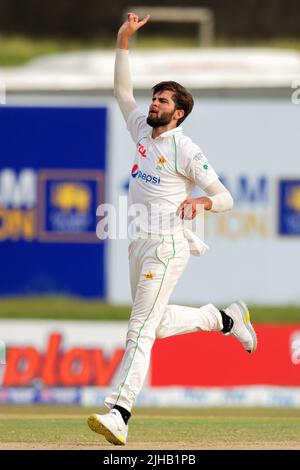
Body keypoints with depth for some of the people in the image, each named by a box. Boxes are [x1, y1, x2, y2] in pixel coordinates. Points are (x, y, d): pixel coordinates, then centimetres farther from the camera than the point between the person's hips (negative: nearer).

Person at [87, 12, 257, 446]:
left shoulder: (187, 151, -8)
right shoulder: (142, 132, 12)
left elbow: (225, 198, -7)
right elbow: (122, 90, 19)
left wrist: (201, 202, -29)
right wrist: (124, 41, 11)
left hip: (168, 243, -8)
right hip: (140, 243, 8)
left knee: (142, 329, -15)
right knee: (159, 324, 16)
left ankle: (119, 414, -24)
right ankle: (226, 319, 37)